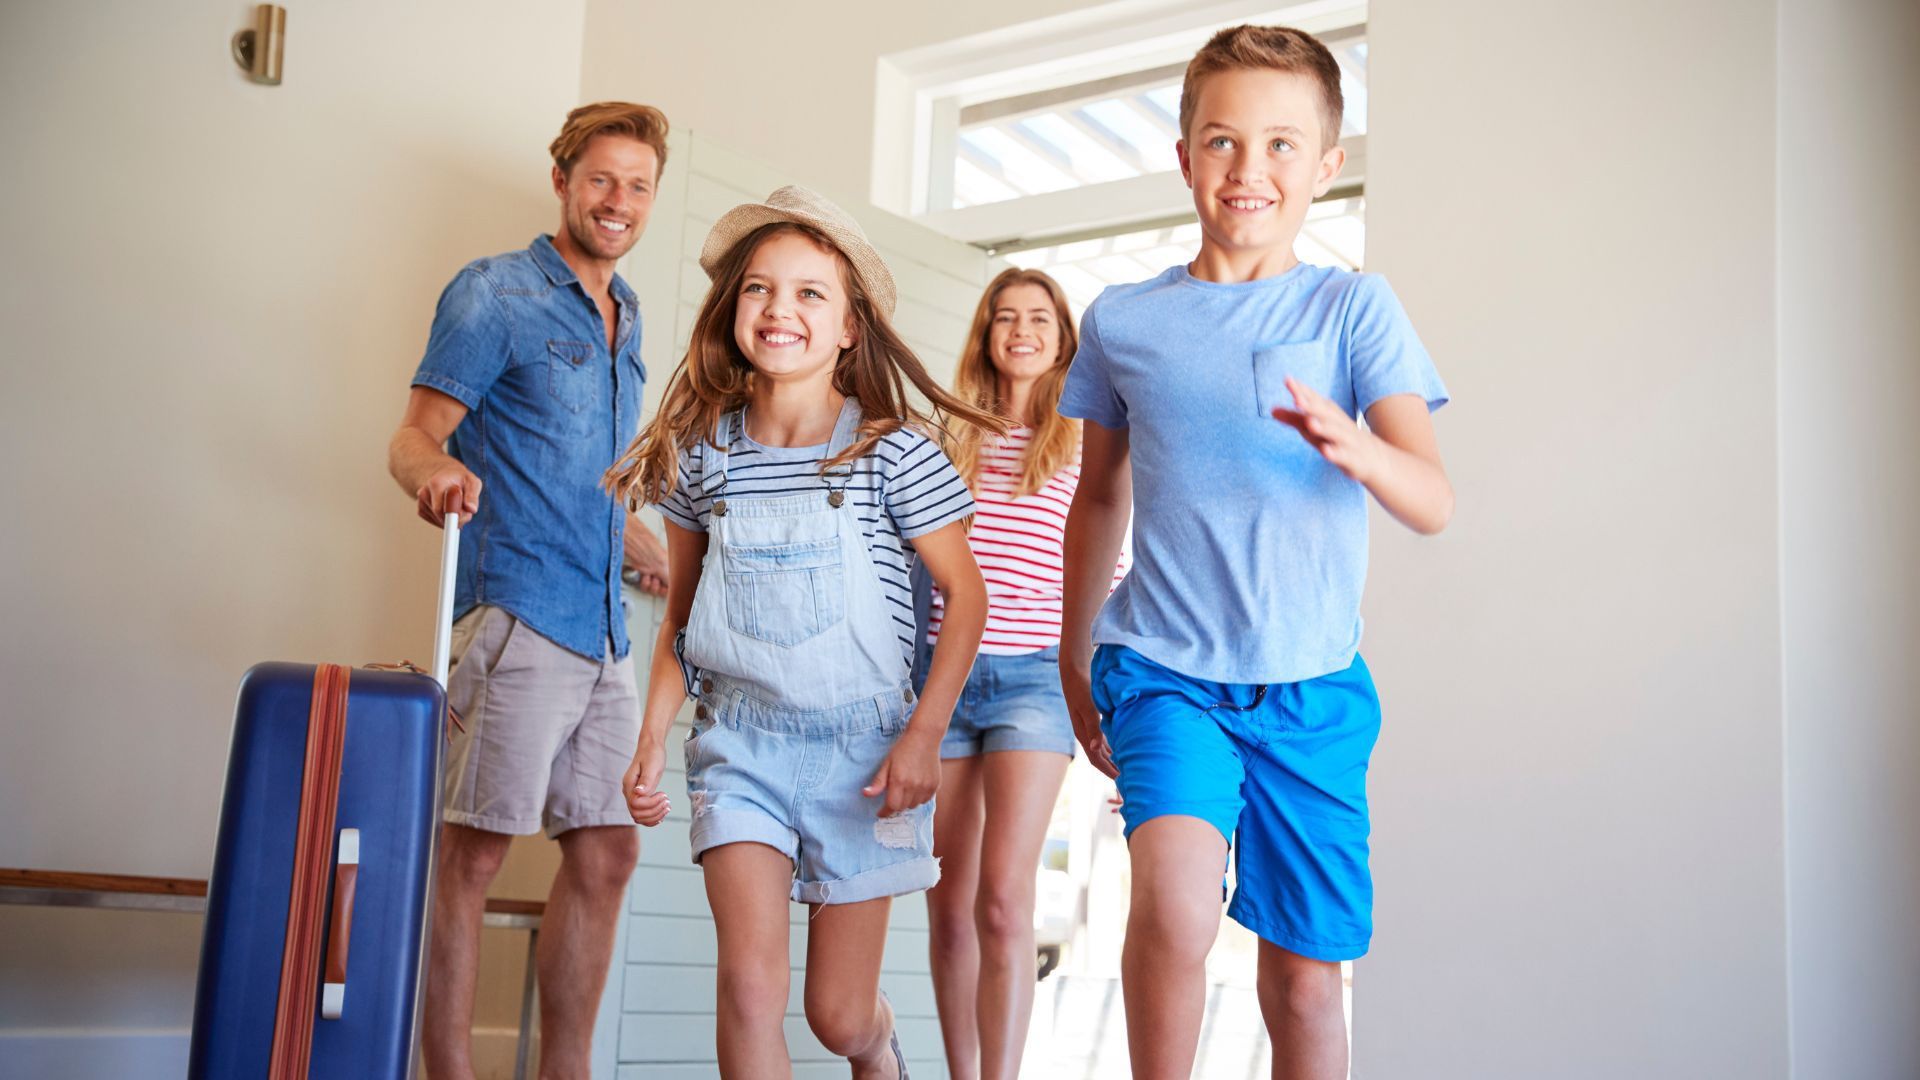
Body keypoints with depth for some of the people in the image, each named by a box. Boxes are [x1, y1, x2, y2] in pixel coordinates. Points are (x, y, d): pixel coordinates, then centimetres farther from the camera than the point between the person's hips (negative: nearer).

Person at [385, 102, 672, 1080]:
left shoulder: (625, 315, 21)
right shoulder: (496, 292, -1)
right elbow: (416, 436, -8)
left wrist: (655, 552, 29)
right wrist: (434, 473, -29)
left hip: (604, 630, 8)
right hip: (519, 611, -7)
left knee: (605, 855, 8)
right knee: (471, 853, -6)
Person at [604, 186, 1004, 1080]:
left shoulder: (894, 451, -9)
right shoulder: (703, 453, 1)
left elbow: (963, 593, -4)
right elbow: (680, 617, 10)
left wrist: (925, 734, -11)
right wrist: (652, 737, 3)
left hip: (860, 741, -2)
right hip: (741, 741, 2)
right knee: (750, 987, -13)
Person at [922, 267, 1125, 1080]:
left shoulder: (1085, 448, 8)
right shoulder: (950, 439, 14)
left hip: (1035, 676, -3)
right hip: (941, 670, 3)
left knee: (1003, 902, -14)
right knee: (948, 907, 6)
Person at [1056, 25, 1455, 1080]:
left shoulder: (1354, 307, 0)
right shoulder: (1123, 319, 5)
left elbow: (1433, 501, -10)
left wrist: (1352, 447, -32)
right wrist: (1073, 659, 22)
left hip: (1313, 686, 0)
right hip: (1164, 668, 0)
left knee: (1305, 983, 7)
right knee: (1174, 905, -26)